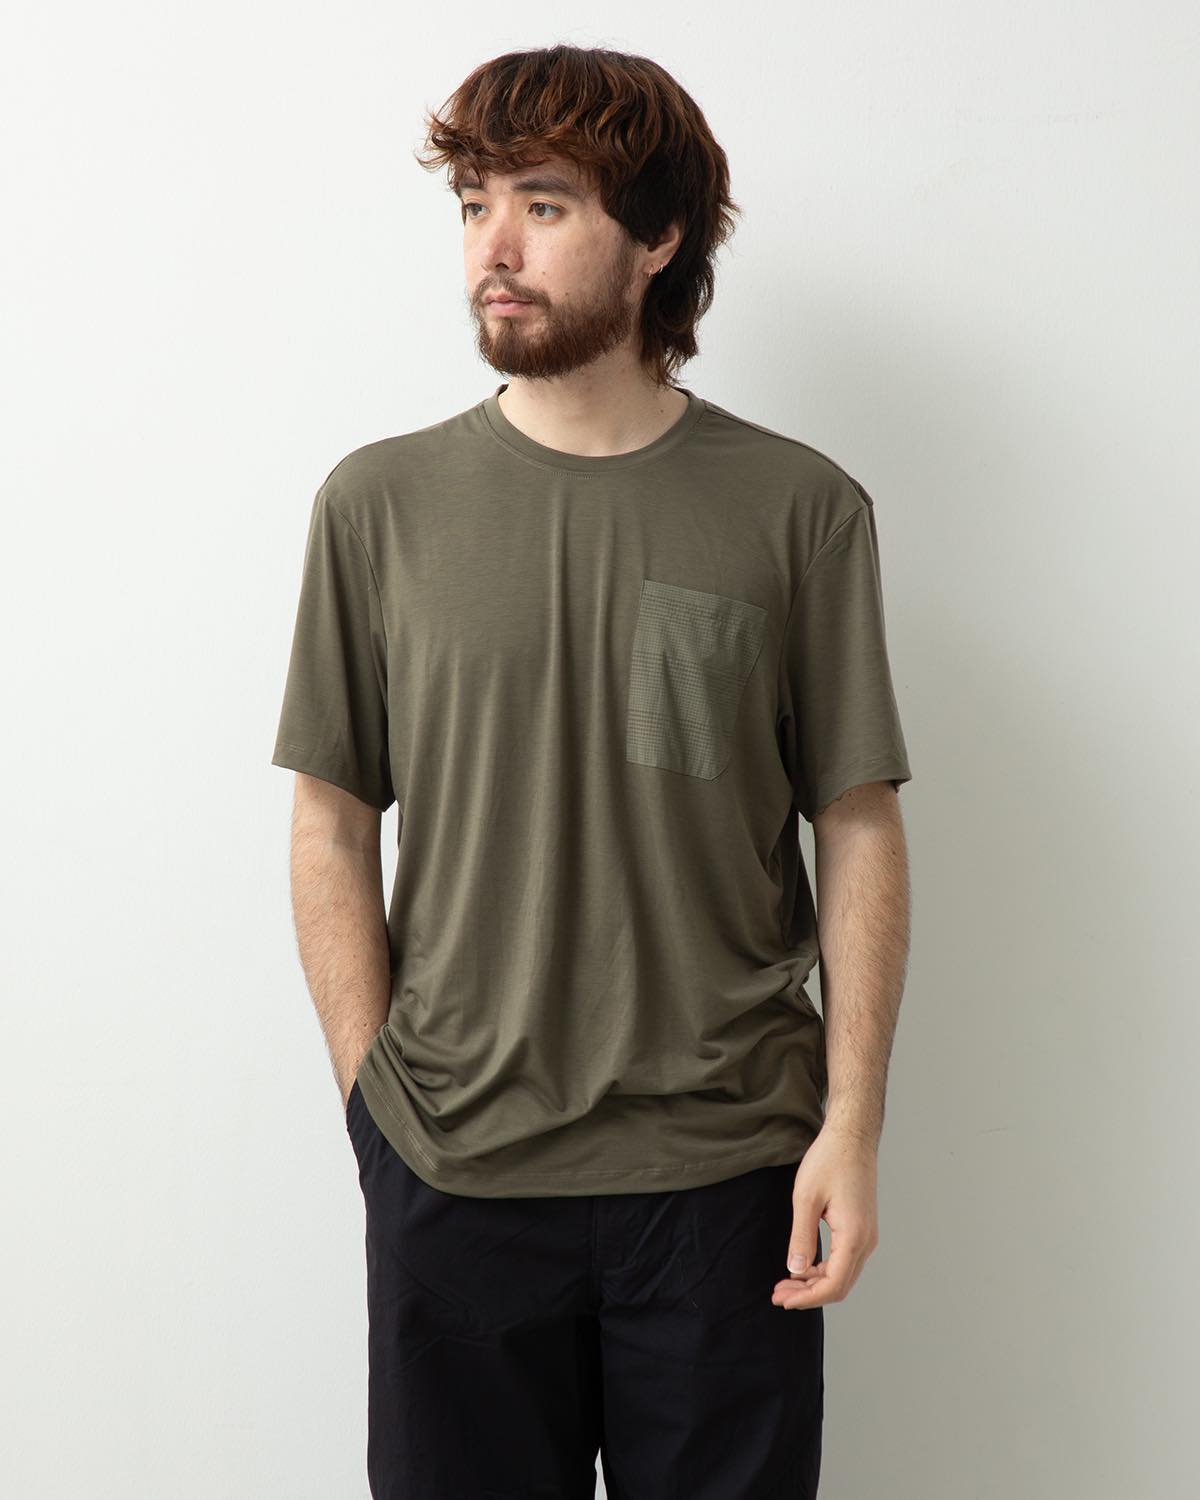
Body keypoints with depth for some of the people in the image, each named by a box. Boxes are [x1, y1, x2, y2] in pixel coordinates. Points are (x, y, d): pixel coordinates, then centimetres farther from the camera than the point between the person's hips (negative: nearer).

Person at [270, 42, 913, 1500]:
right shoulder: (378, 503, 1)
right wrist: (377, 1097, -2)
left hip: (727, 1167, 0)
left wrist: (852, 1121, -5)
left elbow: (857, 827, 0)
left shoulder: (801, 509, -2)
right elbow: (332, 829, 3)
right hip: (451, 1169, 1)